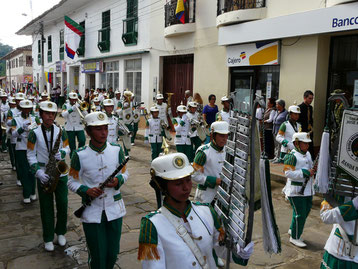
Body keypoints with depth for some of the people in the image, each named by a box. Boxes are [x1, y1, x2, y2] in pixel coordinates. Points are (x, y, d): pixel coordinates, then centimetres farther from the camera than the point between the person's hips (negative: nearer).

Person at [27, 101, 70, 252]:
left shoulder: (61, 131, 0)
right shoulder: (34, 133, -6)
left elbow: (67, 148, 7)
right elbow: (30, 155, -4)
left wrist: (61, 154, -16)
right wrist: (38, 172, -16)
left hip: (61, 174, 2)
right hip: (43, 176, -1)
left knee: (62, 205, 6)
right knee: (46, 208, 6)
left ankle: (61, 233, 28)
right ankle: (48, 239, 20)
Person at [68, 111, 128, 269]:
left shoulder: (116, 150, -4)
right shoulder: (80, 155, -11)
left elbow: (125, 173, 7)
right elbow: (72, 182, -2)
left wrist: (118, 180, -15)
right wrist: (86, 191, -21)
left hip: (114, 209, 3)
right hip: (92, 212, -2)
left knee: (112, 254, 15)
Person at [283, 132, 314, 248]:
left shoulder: (307, 154, 12)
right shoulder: (292, 156, -17)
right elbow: (288, 173, -22)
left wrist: (313, 170, 3)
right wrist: (305, 173, -23)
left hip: (307, 189, 9)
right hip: (296, 190, -9)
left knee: (306, 211, 16)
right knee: (300, 213, -5)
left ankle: (292, 230, 35)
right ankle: (294, 237, 10)